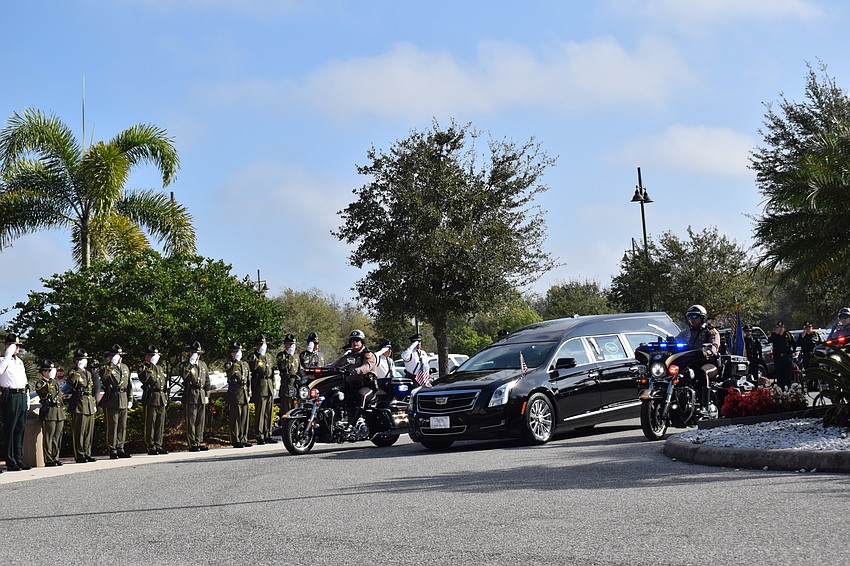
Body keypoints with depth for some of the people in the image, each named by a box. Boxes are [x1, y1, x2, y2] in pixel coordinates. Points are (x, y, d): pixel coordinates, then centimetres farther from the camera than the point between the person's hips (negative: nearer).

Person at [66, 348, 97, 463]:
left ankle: (87, 454, 16)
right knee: (79, 432, -5)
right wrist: (79, 369, -21)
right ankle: (79, 455, -2)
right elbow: (74, 381, -27)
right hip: (79, 406, -7)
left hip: (90, 406, 7)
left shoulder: (88, 373, 19)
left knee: (89, 432, 9)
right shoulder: (73, 373, -3)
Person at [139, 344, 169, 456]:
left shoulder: (160, 369, 20)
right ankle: (151, 447, -1)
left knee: (160, 424, 8)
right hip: (151, 399, -7)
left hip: (161, 400, 7)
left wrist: (166, 398, 20)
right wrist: (150, 367, -25)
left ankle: (158, 445, 14)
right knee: (150, 424, -4)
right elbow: (143, 378, -24)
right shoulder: (144, 368, -2)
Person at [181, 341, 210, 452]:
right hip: (191, 396, -5)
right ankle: (192, 444, -1)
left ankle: (199, 442, 14)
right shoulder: (186, 365, -2)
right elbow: (183, 375, -24)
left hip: (202, 396, 6)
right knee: (191, 421, -4)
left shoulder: (203, 365, 15)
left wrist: (207, 395, 12)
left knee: (201, 421, 8)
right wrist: (190, 363, -25)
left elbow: (207, 381, 18)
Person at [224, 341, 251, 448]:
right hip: (234, 394, -6)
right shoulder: (229, 365, -3)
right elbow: (230, 374, -23)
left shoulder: (245, 364, 16)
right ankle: (235, 441, -1)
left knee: (244, 417, 8)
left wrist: (249, 392, 16)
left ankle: (243, 439, 15)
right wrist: (233, 363, -25)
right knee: (235, 418, -5)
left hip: (244, 394, 6)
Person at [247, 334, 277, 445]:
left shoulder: (267, 356, 20)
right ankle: (259, 436, -5)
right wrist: (256, 357, -22)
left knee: (269, 413, 8)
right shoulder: (253, 356, -2)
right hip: (259, 387, -7)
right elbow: (252, 367, -23)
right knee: (260, 413, -8)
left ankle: (267, 435, 14)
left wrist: (273, 385, 22)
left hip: (269, 387, 7)